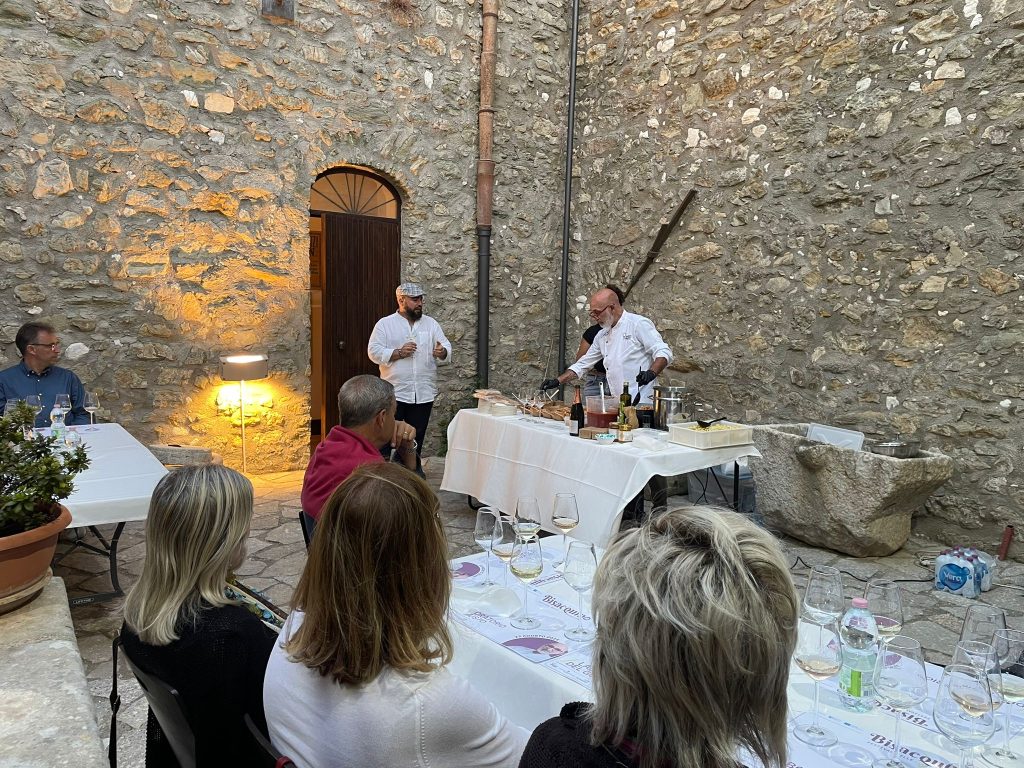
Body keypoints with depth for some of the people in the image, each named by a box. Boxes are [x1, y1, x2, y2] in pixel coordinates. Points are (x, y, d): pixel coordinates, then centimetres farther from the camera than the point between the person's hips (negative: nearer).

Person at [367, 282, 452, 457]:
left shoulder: (431, 323, 10)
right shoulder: (385, 324, 2)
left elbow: (447, 349, 6)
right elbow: (374, 352, -5)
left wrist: (442, 353, -17)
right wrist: (399, 353, -17)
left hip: (423, 394, 3)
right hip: (394, 395, -3)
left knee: (416, 439, 10)